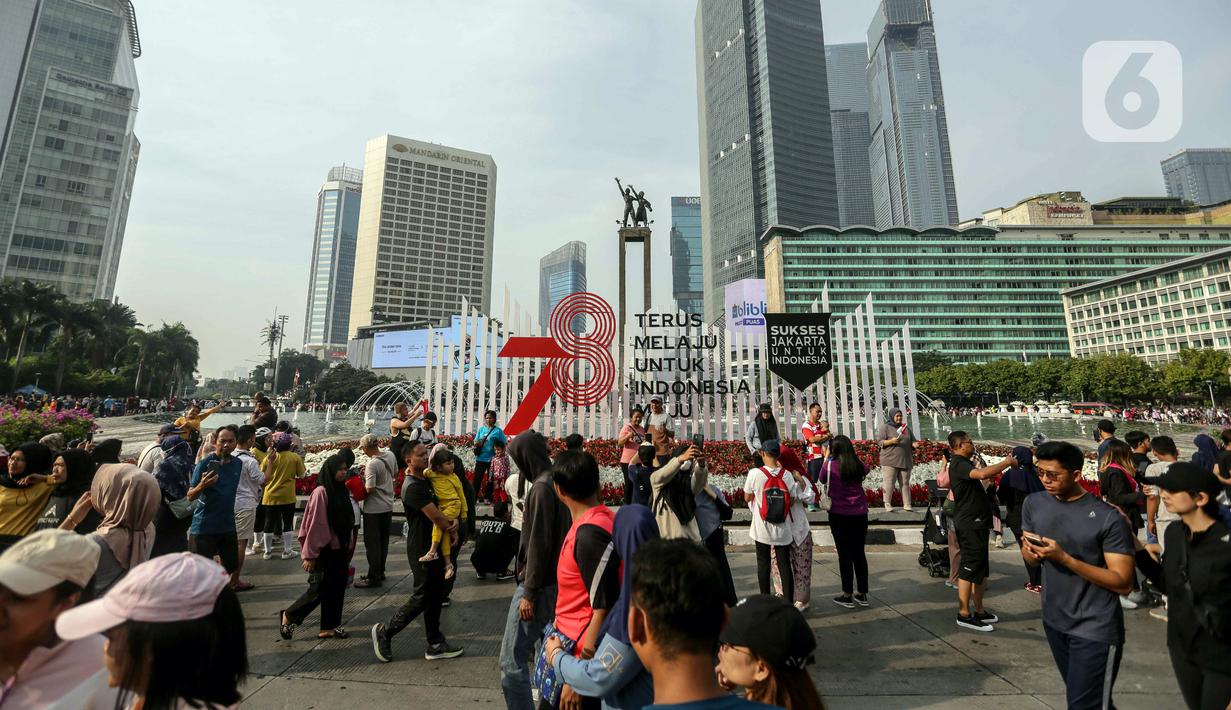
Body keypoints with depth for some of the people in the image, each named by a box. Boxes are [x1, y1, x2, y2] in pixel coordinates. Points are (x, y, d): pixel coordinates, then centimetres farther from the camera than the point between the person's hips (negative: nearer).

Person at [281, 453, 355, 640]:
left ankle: (329, 627, 23)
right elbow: (315, 525, -18)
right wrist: (310, 555, -15)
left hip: (339, 549, 7)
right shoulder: (321, 492, -18)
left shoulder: (341, 490, 6)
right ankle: (288, 616, 25)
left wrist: (349, 544, 13)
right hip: (324, 551, -7)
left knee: (337, 588, 11)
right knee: (319, 590, 2)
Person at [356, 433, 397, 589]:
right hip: (388, 506, 8)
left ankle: (374, 577, 13)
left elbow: (370, 489, -25)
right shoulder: (390, 455, -2)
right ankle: (380, 572, 29)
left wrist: (365, 478, -7)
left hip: (374, 509, -8)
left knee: (372, 543, 4)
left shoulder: (372, 464, -24)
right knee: (383, 541, 17)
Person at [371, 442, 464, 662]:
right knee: (421, 598, 3)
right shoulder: (412, 487, -21)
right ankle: (384, 632, 23)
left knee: (435, 595, 14)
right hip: (422, 550, -9)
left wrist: (453, 521, -8)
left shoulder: (426, 480, 9)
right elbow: (435, 517, -22)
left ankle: (435, 644, 24)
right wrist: (451, 529, -4)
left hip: (434, 547, 9)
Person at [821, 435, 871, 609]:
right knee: (860, 553, 14)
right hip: (860, 514, 4)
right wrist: (854, 456, 18)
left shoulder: (830, 465, -13)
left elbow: (822, 480, 5)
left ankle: (848, 596, 13)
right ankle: (862, 594, 24)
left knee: (844, 555, 5)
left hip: (839, 515, -4)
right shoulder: (858, 465, -3)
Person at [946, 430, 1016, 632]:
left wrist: (1005, 464, 13)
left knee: (980, 570, 17)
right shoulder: (958, 463, -17)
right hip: (969, 524, -11)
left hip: (975, 523, 11)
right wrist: (1007, 462, -20)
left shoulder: (963, 464, 17)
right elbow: (982, 474, -33)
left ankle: (979, 611, 27)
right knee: (969, 569, -7)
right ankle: (964, 615, -2)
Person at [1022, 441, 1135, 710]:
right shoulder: (1034, 503, -2)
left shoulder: (1109, 518, -17)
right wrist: (1030, 553, -15)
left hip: (1095, 628, -5)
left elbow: (1123, 583, -17)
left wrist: (1064, 558, -28)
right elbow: (1028, 554, 8)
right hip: (1054, 620, 5)